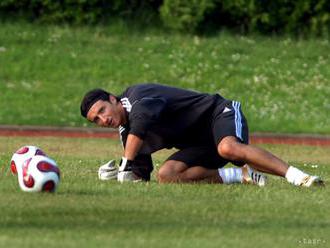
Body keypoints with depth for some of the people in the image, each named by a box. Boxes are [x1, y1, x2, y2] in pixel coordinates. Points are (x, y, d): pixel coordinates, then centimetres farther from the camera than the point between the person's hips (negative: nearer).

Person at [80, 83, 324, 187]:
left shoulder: (136, 95, -12)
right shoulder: (126, 133, 14)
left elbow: (141, 121, -34)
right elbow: (141, 176, 17)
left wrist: (126, 164, -30)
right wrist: (118, 174, -4)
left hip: (217, 112, -8)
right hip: (199, 144, 8)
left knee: (228, 148, -41)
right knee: (167, 175, -19)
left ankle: (298, 176, -45)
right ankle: (241, 175, -14)